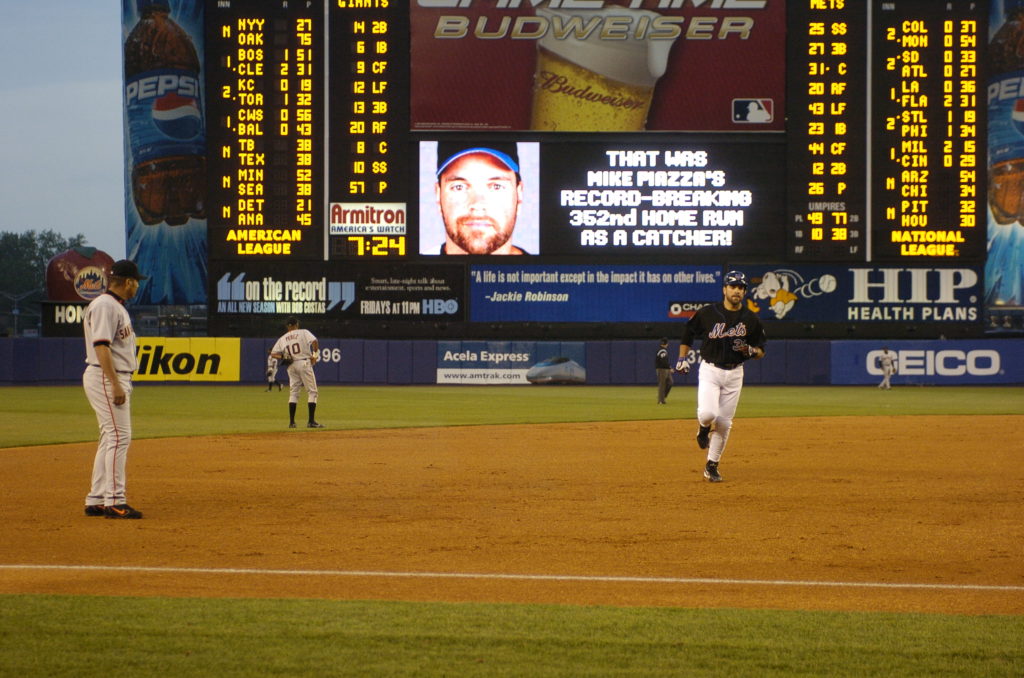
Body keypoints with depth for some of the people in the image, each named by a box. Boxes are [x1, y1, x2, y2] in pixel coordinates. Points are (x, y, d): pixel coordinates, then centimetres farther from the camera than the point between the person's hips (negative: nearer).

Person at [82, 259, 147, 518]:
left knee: (111, 438, 11)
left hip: (117, 379, 11)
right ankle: (115, 501, -14)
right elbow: (101, 347, -22)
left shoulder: (116, 306, 19)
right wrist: (116, 385, -26)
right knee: (119, 436, -13)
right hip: (105, 378, -11)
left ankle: (96, 501, 14)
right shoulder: (105, 306, -14)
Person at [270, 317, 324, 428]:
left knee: (293, 393, 12)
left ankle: (291, 422, 5)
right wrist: (315, 355, -7)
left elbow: (273, 354, 8)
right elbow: (314, 341, -16)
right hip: (304, 363, -4)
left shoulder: (282, 339, 13)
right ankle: (311, 421, -8)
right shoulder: (304, 332, 1)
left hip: (291, 366, 4)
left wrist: (283, 357, -3)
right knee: (312, 392, 0)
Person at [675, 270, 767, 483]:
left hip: (734, 373, 2)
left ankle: (712, 466, 17)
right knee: (708, 413, -23)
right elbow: (688, 332, 11)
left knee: (724, 423, 3)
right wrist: (682, 358, 6)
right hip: (710, 370, -2)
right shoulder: (708, 313, -5)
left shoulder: (750, 319, 1)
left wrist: (749, 350, -15)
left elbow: (761, 351, 7)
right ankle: (703, 429, 15)